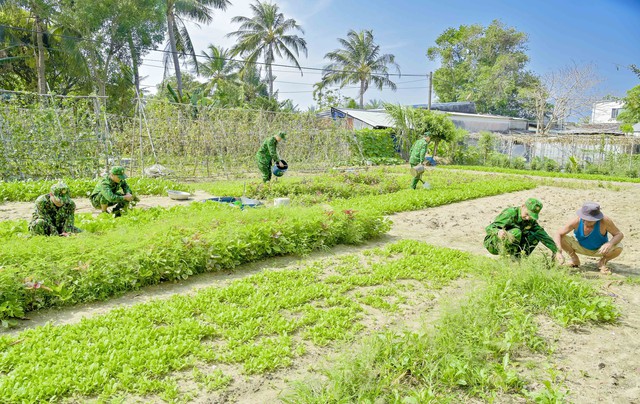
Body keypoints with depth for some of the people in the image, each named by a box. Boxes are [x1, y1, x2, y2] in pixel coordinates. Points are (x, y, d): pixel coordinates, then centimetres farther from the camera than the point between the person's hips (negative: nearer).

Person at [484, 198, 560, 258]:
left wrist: (556, 251, -5)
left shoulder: (531, 220, -2)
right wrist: (498, 232, -53)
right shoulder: (510, 213, -24)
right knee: (516, 232, -33)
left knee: (535, 235, -5)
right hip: (492, 244, -7)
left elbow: (542, 234, 1)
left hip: (510, 244, 7)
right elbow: (489, 228, -31)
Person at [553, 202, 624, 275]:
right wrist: (559, 252, -43)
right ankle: (574, 260, 4)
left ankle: (603, 262, 3)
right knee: (560, 239, -25)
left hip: (600, 249, 0)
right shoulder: (577, 221, -29)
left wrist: (610, 243, -42)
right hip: (581, 247, 0)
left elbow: (619, 234, -20)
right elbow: (557, 234, -29)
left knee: (618, 248, -30)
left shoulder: (604, 221, -31)